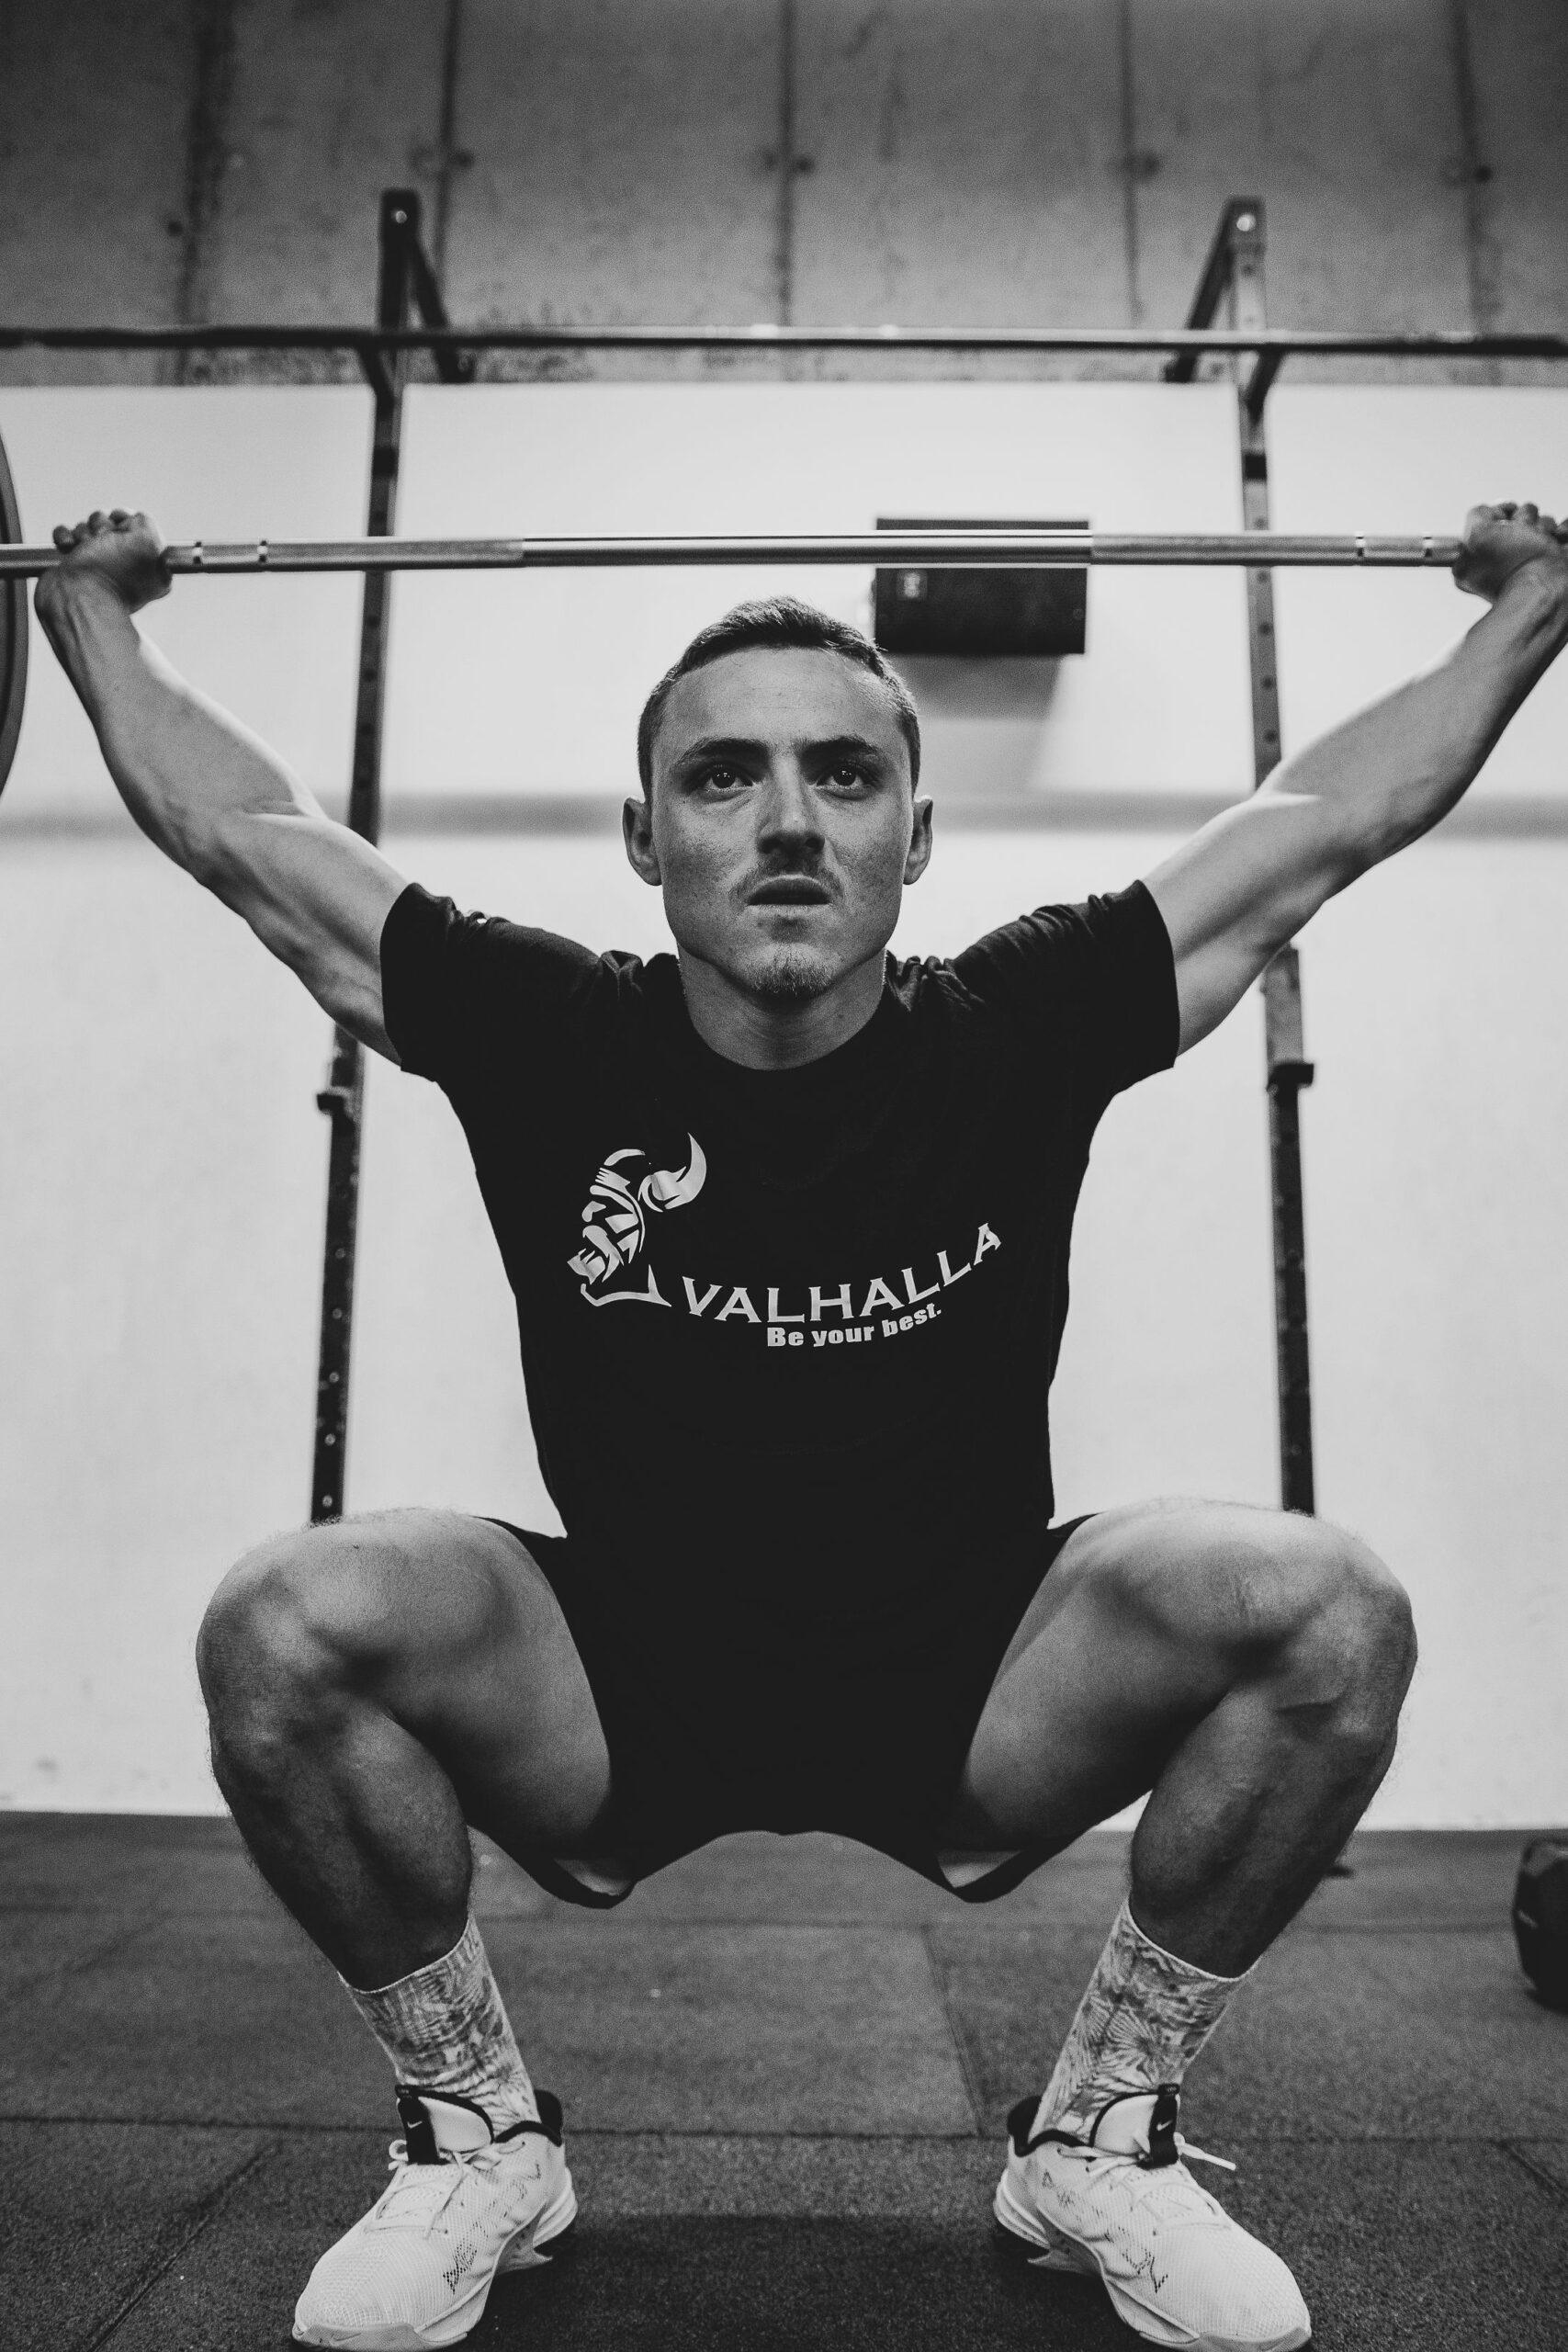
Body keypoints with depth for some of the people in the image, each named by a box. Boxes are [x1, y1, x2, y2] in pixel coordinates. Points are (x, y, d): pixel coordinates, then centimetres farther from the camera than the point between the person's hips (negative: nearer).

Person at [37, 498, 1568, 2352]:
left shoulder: (1023, 1028, -13)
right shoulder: (548, 1041, -13)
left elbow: (1327, 817, 0)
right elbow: (239, 835, 1)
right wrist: (90, 612, 13)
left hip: (970, 1711, 1)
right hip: (611, 1712, 0)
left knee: (1327, 1611, -24)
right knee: (286, 1625, -27)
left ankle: (1099, 2141, 1)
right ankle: (477, 2142, 1)